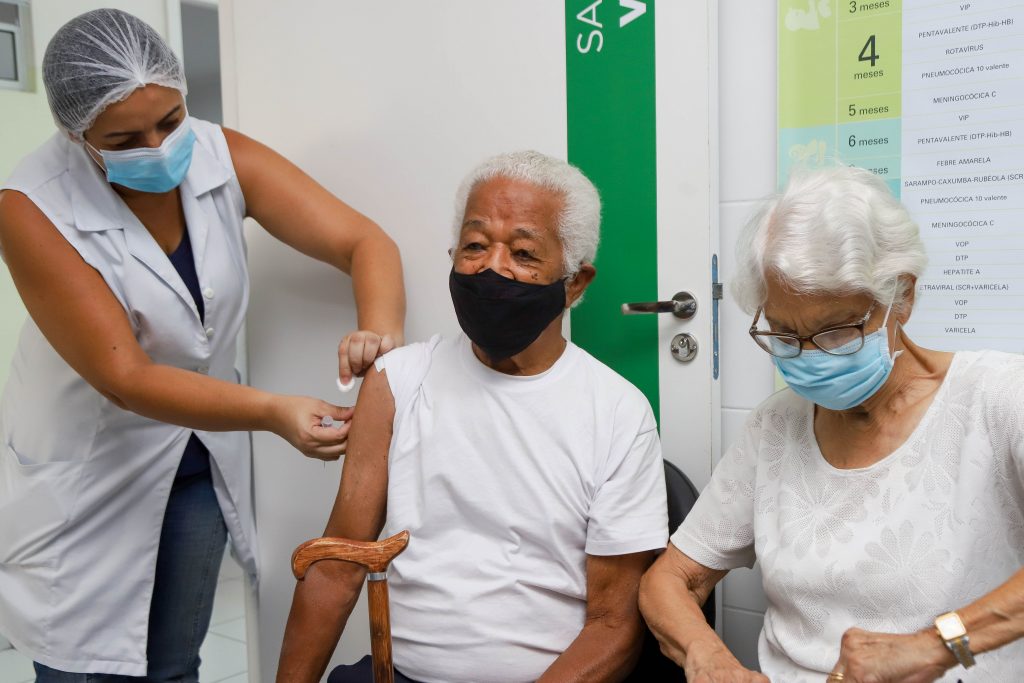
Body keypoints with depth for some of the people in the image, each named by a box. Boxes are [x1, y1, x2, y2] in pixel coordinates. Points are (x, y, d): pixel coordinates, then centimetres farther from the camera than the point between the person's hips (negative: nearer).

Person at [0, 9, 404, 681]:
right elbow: (124, 376, -27)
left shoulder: (224, 158, -13)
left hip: (198, 465, 3)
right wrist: (273, 412, -38)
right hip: (84, 475, -3)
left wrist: (381, 329, -39)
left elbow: (364, 241, -18)